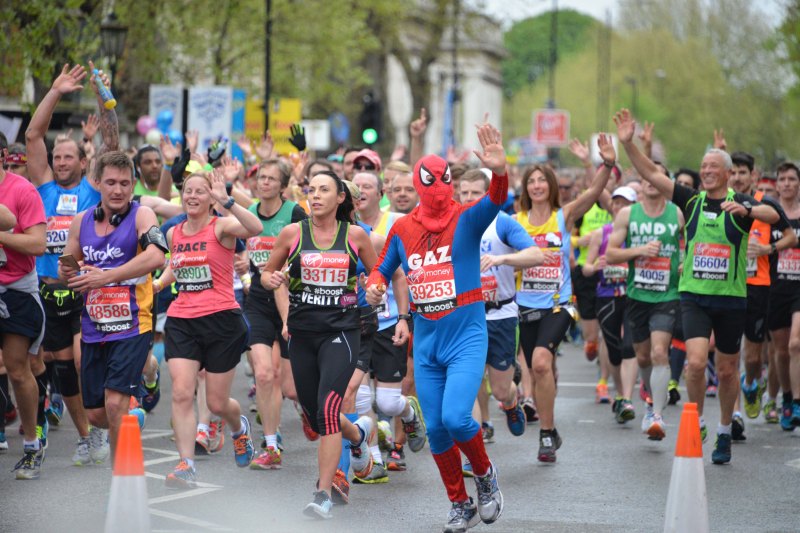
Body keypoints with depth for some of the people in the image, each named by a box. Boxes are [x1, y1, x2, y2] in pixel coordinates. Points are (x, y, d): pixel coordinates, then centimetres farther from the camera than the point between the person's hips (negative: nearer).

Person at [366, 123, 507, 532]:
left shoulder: (467, 219, -6)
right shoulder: (402, 229, 4)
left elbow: (495, 202, -26)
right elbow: (382, 268, 17)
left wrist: (499, 171, -47)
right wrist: (373, 287, -6)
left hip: (466, 336, -4)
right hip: (426, 341, 4)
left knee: (455, 417, -20)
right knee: (435, 428, 7)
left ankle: (485, 476, 10)